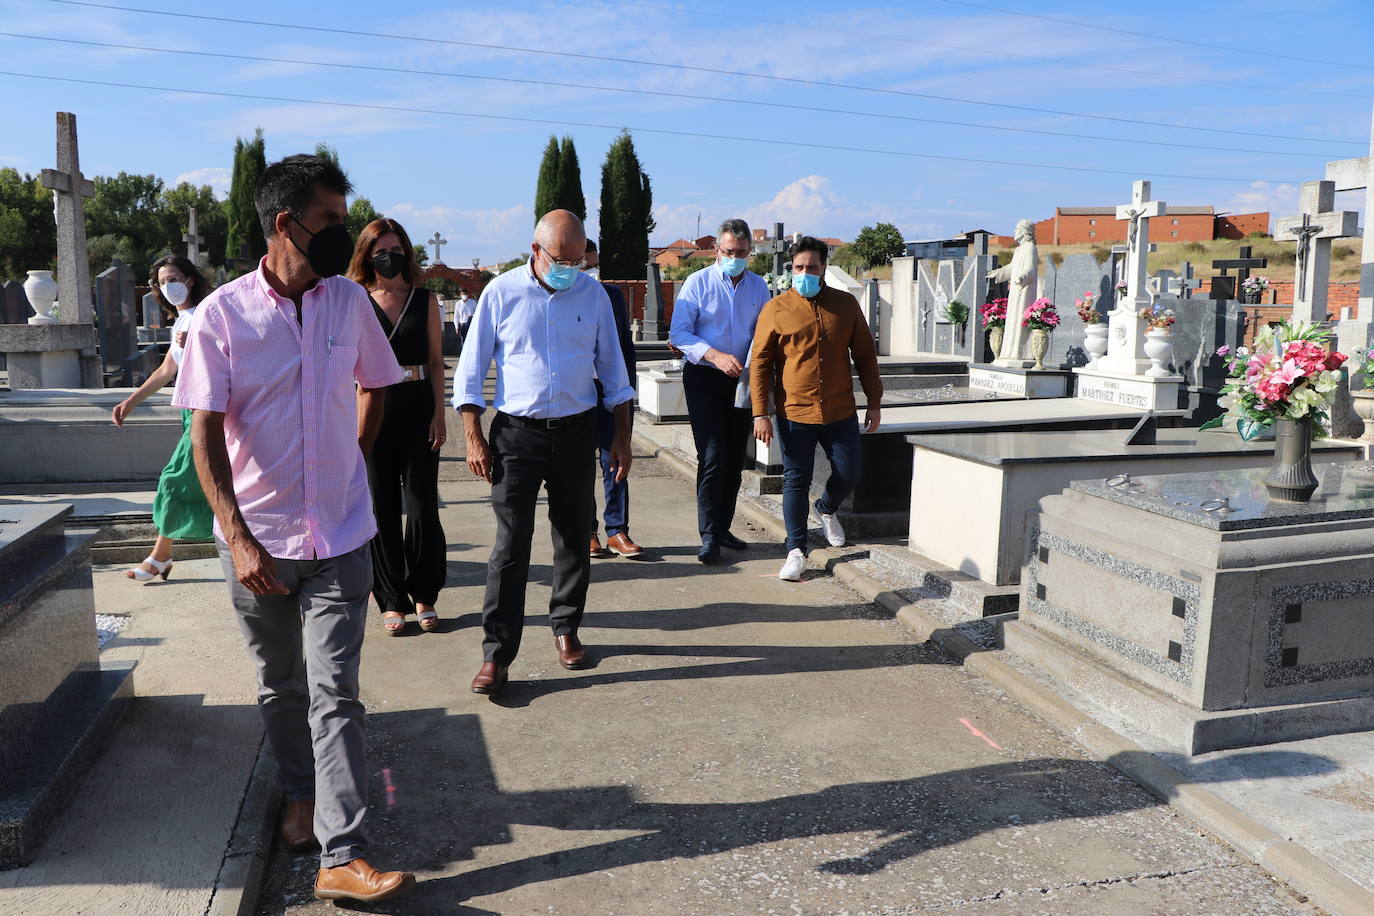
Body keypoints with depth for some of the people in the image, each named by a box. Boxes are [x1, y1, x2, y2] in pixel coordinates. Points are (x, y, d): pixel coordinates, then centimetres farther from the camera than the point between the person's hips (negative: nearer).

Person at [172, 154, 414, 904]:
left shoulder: (350, 302, 0)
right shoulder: (223, 313, -8)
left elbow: (373, 386, 18)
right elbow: (206, 432, -11)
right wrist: (237, 537, -20)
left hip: (339, 536, 1)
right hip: (256, 539, 0)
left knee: (334, 693, -1)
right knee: (280, 687, 17)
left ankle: (342, 858, 2)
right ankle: (302, 795, 40)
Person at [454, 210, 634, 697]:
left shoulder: (593, 294, 3)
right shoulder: (501, 292, -3)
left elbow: (612, 368, 9)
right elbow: (471, 368, 0)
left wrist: (621, 438, 6)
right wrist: (473, 437, -6)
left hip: (575, 432, 3)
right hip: (516, 433, -2)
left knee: (574, 538, 11)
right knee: (510, 545, -5)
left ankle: (566, 629, 29)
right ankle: (496, 653, 2)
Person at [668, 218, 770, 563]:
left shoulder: (759, 286, 8)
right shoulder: (698, 282, -4)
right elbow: (678, 332, -9)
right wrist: (716, 356, -21)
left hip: (741, 380, 4)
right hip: (704, 378, -4)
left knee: (735, 459, 9)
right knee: (712, 457, -11)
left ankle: (723, 527, 22)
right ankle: (709, 537, -6)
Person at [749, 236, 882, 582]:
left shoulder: (846, 304, 4)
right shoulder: (776, 309, -2)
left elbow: (865, 356, 11)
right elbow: (759, 363, -2)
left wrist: (874, 402, 9)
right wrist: (760, 414, -8)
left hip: (840, 412, 2)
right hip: (794, 413, -2)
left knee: (849, 474, 7)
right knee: (795, 482, 1)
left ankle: (827, 509, 40)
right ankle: (796, 551, 12)